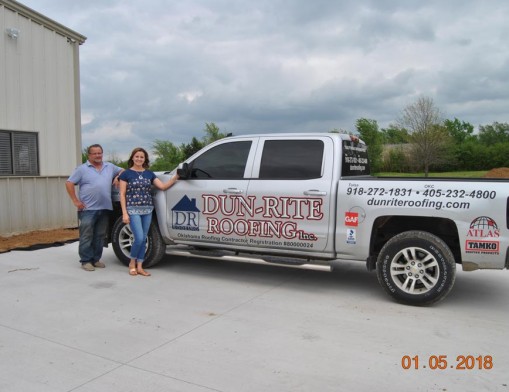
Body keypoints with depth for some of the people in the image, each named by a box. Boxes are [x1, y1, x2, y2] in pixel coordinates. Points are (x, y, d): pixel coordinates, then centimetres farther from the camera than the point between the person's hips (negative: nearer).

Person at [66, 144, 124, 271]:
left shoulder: (110, 167, 14)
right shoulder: (82, 169, 2)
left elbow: (122, 170, 27)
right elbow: (69, 183, -1)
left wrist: (118, 177, 4)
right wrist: (75, 201, -7)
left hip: (105, 208, 4)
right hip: (88, 209, -4)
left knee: (100, 236, 9)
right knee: (86, 236, -3)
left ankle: (96, 259, 19)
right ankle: (86, 261, 6)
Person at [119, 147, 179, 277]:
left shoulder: (149, 174, 11)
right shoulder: (126, 174, 0)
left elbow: (163, 186, 4)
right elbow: (122, 195, -2)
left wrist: (176, 177, -7)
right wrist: (124, 213, -10)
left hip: (147, 210, 4)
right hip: (133, 210, -4)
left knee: (143, 239, 6)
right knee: (139, 238, -12)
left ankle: (139, 267, 15)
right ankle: (132, 263, 12)